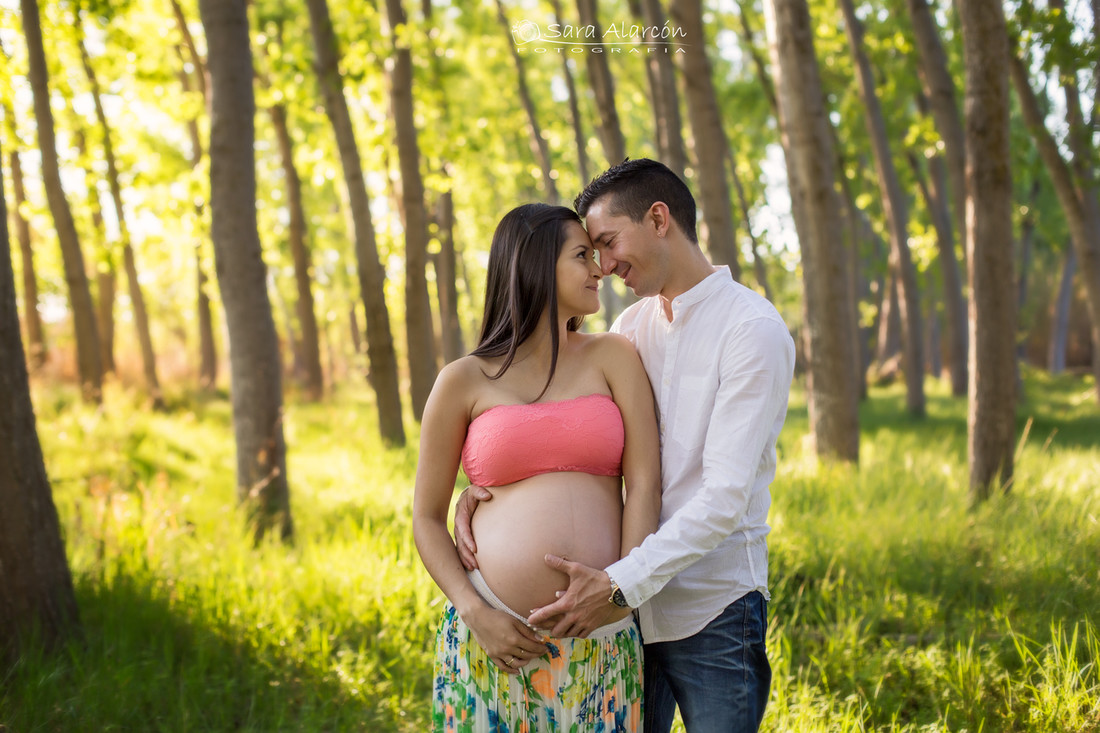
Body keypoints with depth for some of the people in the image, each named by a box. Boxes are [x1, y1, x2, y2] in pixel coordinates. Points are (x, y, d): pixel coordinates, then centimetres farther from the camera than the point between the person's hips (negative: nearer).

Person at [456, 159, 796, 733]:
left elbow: (726, 496, -19)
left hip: (711, 614, -6)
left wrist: (619, 583, -24)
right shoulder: (630, 326, 11)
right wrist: (489, 486, -9)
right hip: (630, 603, 6)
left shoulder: (752, 330, -12)